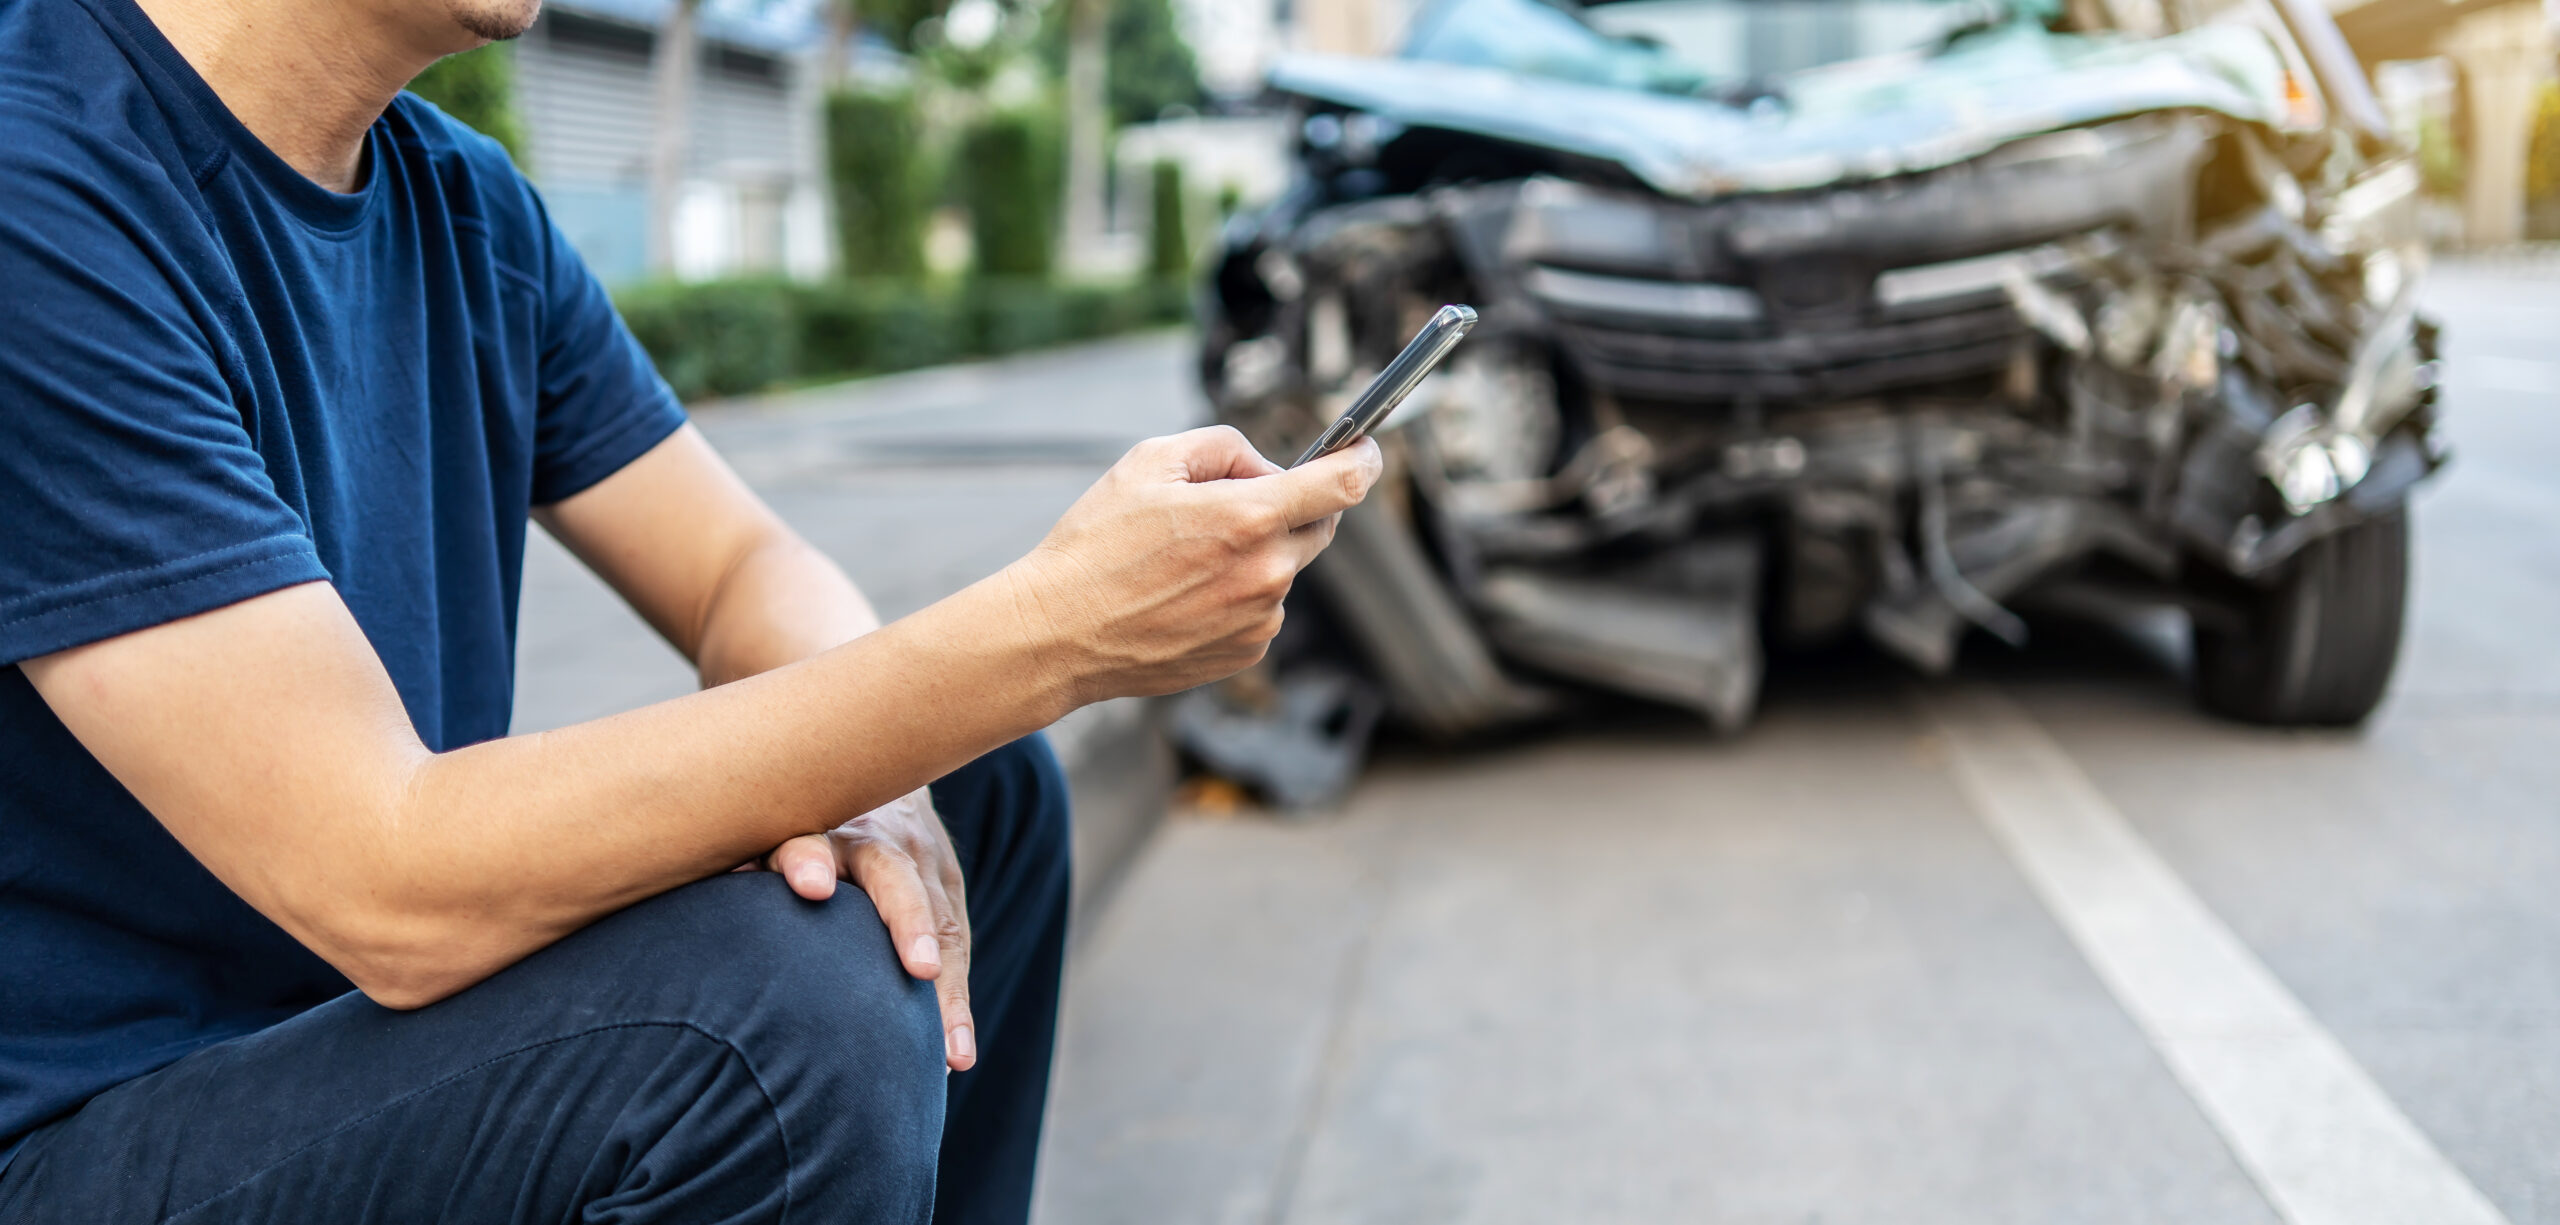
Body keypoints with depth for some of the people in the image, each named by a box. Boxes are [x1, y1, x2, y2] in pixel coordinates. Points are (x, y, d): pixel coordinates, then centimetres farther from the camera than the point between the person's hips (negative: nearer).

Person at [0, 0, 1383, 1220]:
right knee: (783, 996, -31)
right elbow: (394, 891, -31)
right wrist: (1056, 630, -32)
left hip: (383, 1013, 9)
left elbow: (750, 568, 6)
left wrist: (864, 768, -19)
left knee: (988, 788, 8)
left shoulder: (464, 201, 4)